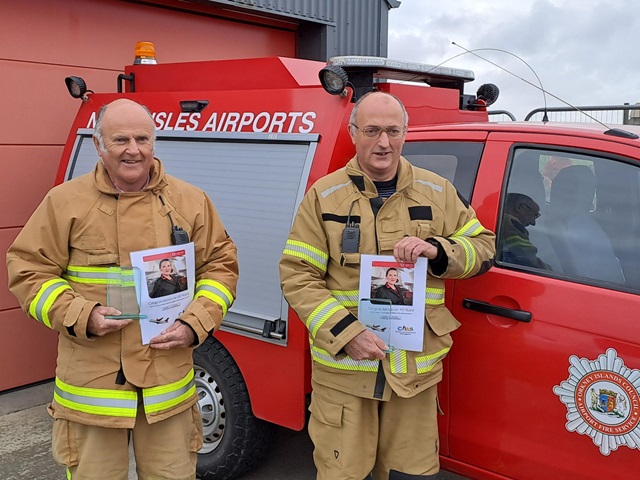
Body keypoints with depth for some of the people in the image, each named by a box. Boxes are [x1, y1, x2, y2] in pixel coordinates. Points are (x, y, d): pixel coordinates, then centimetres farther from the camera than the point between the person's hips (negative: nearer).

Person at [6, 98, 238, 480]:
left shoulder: (191, 201, 4)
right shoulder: (65, 202, -1)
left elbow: (220, 265, 8)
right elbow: (29, 270, 1)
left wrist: (195, 325, -7)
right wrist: (82, 316, -15)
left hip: (169, 382, 2)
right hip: (92, 383, -1)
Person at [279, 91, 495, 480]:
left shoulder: (437, 192, 6)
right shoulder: (325, 196, -1)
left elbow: (484, 247, 11)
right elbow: (297, 276, -4)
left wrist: (438, 250, -11)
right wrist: (345, 332, -16)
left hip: (416, 369, 2)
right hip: (343, 370, -2)